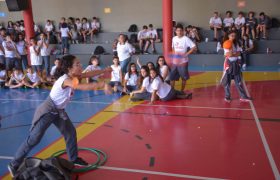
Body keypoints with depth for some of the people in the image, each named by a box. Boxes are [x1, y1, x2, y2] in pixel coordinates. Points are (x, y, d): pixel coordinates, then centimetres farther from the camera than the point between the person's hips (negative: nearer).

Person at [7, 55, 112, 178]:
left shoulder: (74, 76, -4)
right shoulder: (66, 80, -30)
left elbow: (89, 74, 3)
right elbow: (84, 87, -43)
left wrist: (104, 70, -1)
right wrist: (102, 85, -45)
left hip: (58, 111, 9)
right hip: (47, 111, -9)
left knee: (71, 132, 10)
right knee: (33, 140, -2)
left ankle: (74, 159, 27)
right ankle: (14, 165, 12)